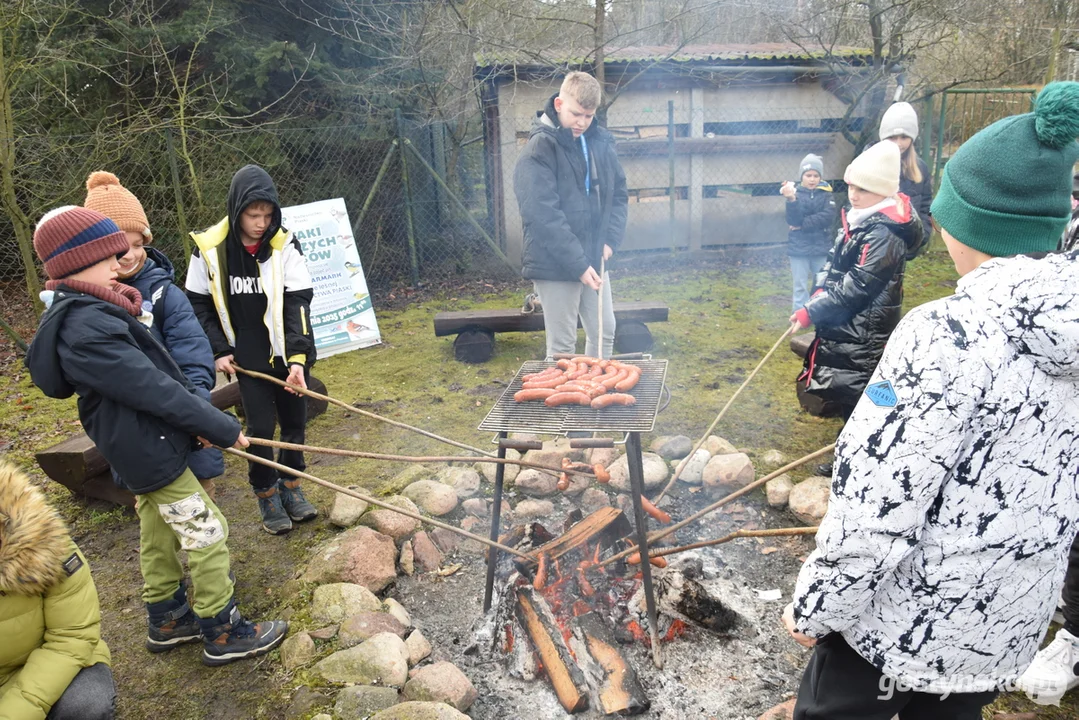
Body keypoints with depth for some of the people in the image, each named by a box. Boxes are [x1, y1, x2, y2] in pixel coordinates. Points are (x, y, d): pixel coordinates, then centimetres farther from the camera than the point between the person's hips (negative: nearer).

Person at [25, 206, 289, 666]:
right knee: (207, 535, 0)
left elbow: (151, 378, 10)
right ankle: (223, 634, 13)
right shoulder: (86, 331, -27)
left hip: (140, 449, 10)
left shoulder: (85, 314, 7)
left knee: (159, 538, 22)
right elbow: (155, 390, -27)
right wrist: (223, 429, -19)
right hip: (151, 454, -10)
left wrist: (197, 421, 3)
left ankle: (167, 621, 38)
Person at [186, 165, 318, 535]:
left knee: (294, 422, 10)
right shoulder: (209, 249, -9)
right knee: (261, 427, 1)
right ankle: (266, 494, 22)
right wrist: (218, 349, -5)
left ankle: (291, 486, 32)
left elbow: (298, 303, -16)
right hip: (248, 358, -1)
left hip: (289, 354, 1)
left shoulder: (285, 246, -11)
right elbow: (198, 304, 3)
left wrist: (297, 358, -25)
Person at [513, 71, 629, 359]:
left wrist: (611, 240, -3)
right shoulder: (540, 148, -13)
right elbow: (543, 216, -20)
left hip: (595, 260, 7)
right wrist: (579, 264, -23)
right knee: (562, 346, 3)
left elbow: (619, 194, 13)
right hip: (555, 265, -6)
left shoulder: (601, 142, 6)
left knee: (604, 333, 17)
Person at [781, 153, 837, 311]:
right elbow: (793, 220, -16)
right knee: (800, 286, 5)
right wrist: (791, 200, -32)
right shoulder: (796, 193, -3)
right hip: (799, 248, -1)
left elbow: (827, 218, -11)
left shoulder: (826, 194, 1)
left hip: (821, 247, 2)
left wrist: (803, 225, -14)